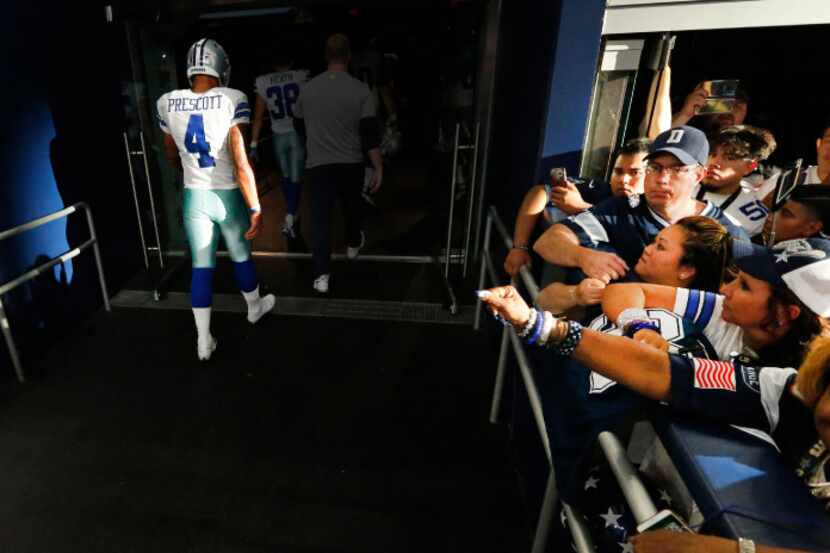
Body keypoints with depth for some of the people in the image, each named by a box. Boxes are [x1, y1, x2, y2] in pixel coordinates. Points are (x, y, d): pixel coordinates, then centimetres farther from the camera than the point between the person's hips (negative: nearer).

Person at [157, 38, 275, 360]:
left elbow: (172, 156, 14)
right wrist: (255, 208, -15)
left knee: (201, 267, 10)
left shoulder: (167, 103, 0)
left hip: (193, 197, 3)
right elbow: (241, 162, -20)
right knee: (241, 256, 19)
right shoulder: (232, 100, -14)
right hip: (228, 195, -3)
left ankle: (204, 341, 17)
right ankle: (255, 308, 43)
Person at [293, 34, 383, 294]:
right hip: (351, 163, 0)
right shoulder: (360, 90, -9)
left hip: (318, 163, 1)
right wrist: (378, 168, -8)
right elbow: (370, 134, -13)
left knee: (321, 218, 1)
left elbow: (299, 125, 13)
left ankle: (321, 275, -4)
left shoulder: (309, 88, 1)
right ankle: (353, 244, 48)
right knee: (352, 207, 24)